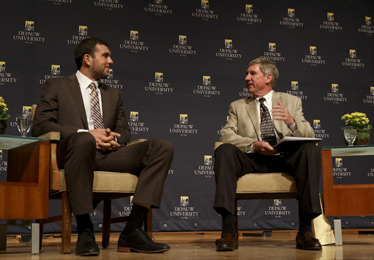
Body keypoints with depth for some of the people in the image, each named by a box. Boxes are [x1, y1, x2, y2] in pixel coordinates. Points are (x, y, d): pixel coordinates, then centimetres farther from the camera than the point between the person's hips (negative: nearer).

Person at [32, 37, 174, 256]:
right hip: (72, 152, -5)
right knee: (84, 140, -41)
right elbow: (41, 125, 1)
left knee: (163, 147, -18)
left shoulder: (114, 94, 30)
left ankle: (132, 232, -26)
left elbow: (124, 131, 22)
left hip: (108, 155, 5)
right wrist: (86, 133, -12)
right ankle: (84, 231, -33)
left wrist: (112, 139, -5)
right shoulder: (57, 86, 15)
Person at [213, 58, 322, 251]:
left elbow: (309, 136, 7)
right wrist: (254, 145, -15)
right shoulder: (238, 106, 20)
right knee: (224, 150, -29)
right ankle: (228, 231, -36)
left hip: (286, 159, 0)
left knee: (311, 150, -30)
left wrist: (292, 121, -15)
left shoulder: (292, 101, 19)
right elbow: (226, 135, 3)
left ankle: (305, 230, -28)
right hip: (253, 160, 0)